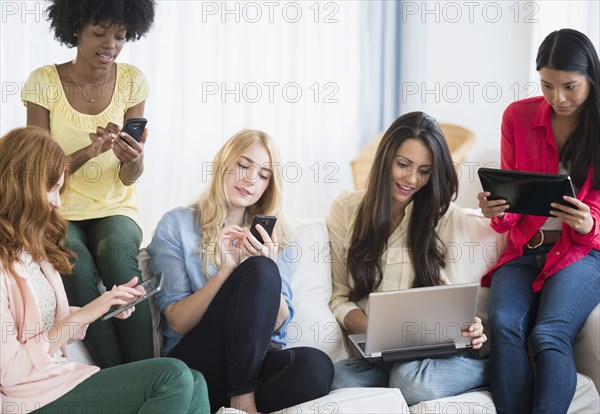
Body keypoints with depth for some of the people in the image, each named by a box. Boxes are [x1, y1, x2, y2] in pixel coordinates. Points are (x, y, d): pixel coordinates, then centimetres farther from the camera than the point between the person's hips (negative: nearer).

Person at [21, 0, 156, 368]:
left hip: (116, 209, 1)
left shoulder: (131, 81, -2)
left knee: (116, 251, -33)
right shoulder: (45, 82, -7)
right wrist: (87, 153, -25)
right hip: (60, 210, -1)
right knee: (76, 261, -34)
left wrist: (134, 159, -28)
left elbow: (129, 177, -3)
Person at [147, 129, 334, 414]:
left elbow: (277, 323, 2)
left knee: (316, 367, -33)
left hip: (255, 359, 3)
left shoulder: (273, 234, 14)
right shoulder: (177, 224, 3)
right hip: (194, 361, -3)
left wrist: (268, 265, -16)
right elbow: (178, 322, -5)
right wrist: (226, 270, -18)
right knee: (260, 271, -27)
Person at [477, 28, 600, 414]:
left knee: (549, 334, -30)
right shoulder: (518, 117, 4)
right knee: (504, 323, -28)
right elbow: (511, 200, 8)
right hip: (524, 250, 2)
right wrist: (497, 211, -16)